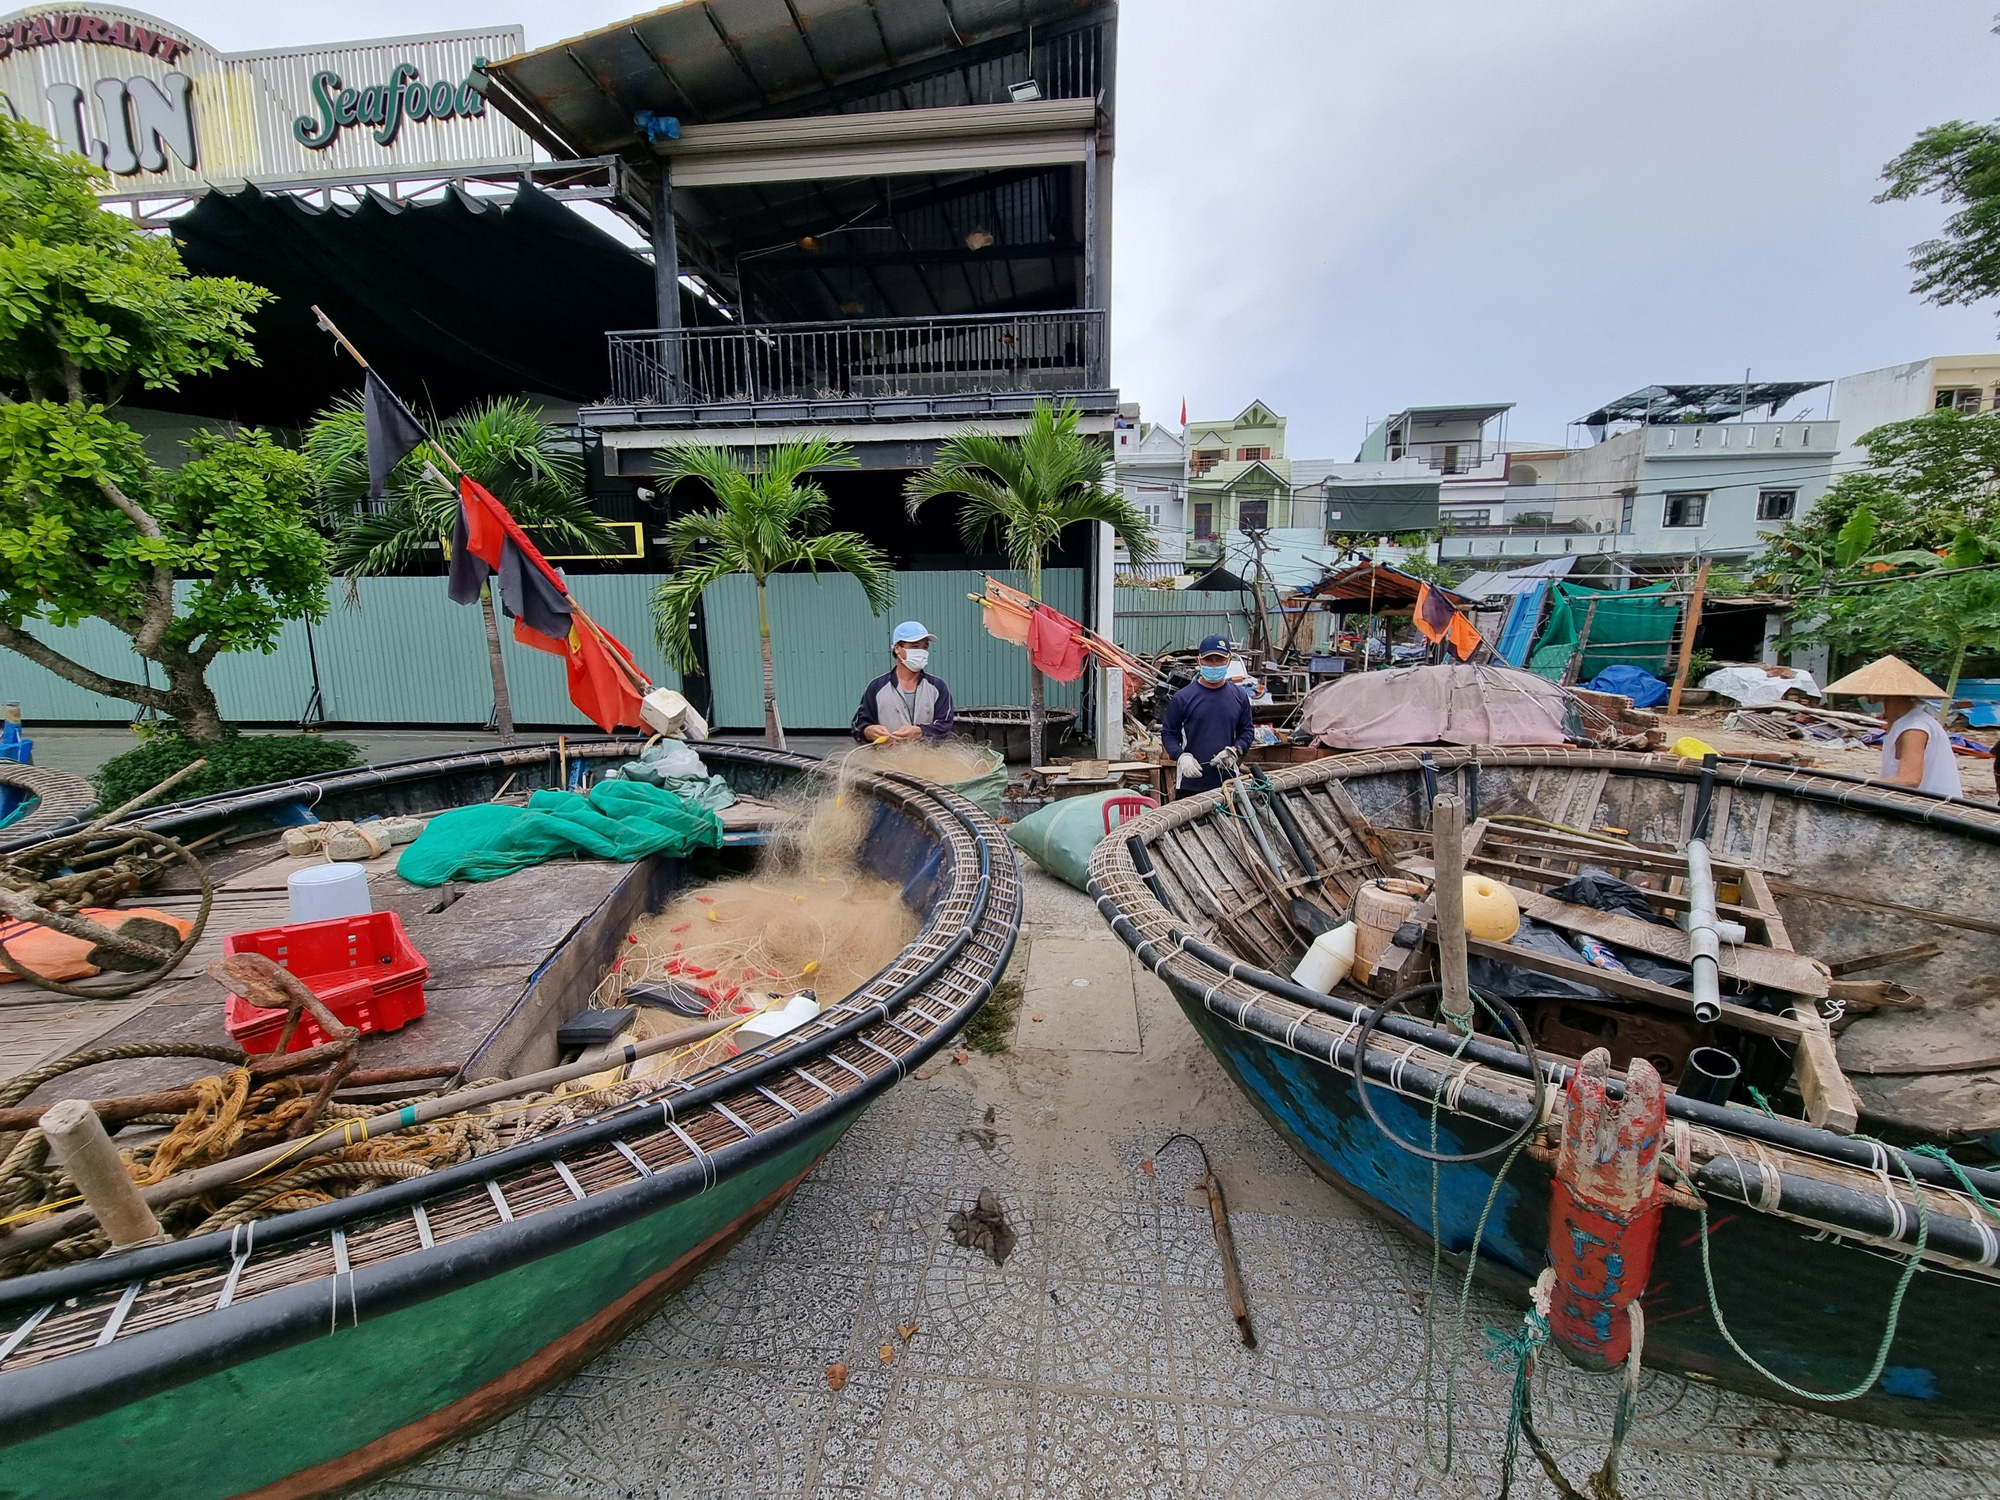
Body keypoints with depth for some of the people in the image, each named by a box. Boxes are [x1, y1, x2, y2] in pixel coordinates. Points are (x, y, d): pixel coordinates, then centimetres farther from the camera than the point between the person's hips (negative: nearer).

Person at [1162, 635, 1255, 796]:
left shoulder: (1239, 696, 6)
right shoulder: (1182, 697, -3)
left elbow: (1246, 730, 13)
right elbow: (1168, 733, 3)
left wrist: (1234, 751, -6)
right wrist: (1181, 756, -14)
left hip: (1228, 781, 2)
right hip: (1191, 782, -2)